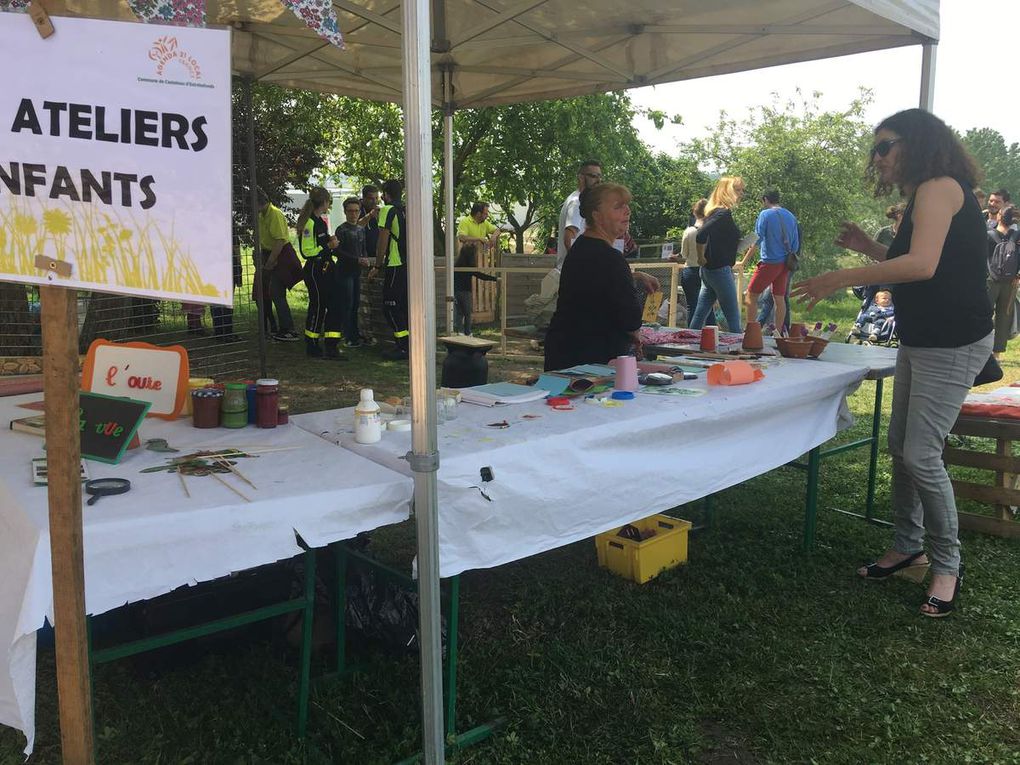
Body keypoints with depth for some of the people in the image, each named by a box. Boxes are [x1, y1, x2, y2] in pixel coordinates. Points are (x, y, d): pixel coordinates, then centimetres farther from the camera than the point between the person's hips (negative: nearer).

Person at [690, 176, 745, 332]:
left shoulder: (715, 212, 13)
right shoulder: (724, 214, -15)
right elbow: (701, 235, -27)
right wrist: (702, 258, -14)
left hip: (709, 270, 9)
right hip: (720, 271, -9)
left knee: (699, 315, 11)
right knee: (733, 319, -2)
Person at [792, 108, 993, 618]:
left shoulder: (940, 186, -14)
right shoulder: (923, 196, 17)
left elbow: (923, 265, -28)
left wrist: (841, 279, -25)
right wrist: (870, 249, 7)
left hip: (953, 344, -10)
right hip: (920, 341, 10)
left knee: (922, 456, -9)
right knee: (900, 447, 12)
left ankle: (947, 566, 7)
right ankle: (907, 548, 26)